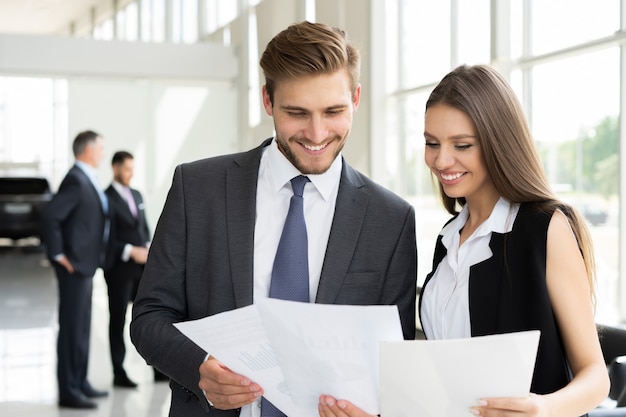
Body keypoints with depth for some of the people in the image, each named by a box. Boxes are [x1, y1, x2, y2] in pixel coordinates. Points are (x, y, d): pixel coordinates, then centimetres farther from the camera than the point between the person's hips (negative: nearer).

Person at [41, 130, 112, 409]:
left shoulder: (87, 180, 14)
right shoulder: (76, 180, -16)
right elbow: (50, 216, -25)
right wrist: (58, 255, -19)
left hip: (86, 264, 10)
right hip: (74, 265, -10)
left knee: (82, 327, 16)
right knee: (72, 328, -4)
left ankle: (80, 383, 26)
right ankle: (69, 392, 3)